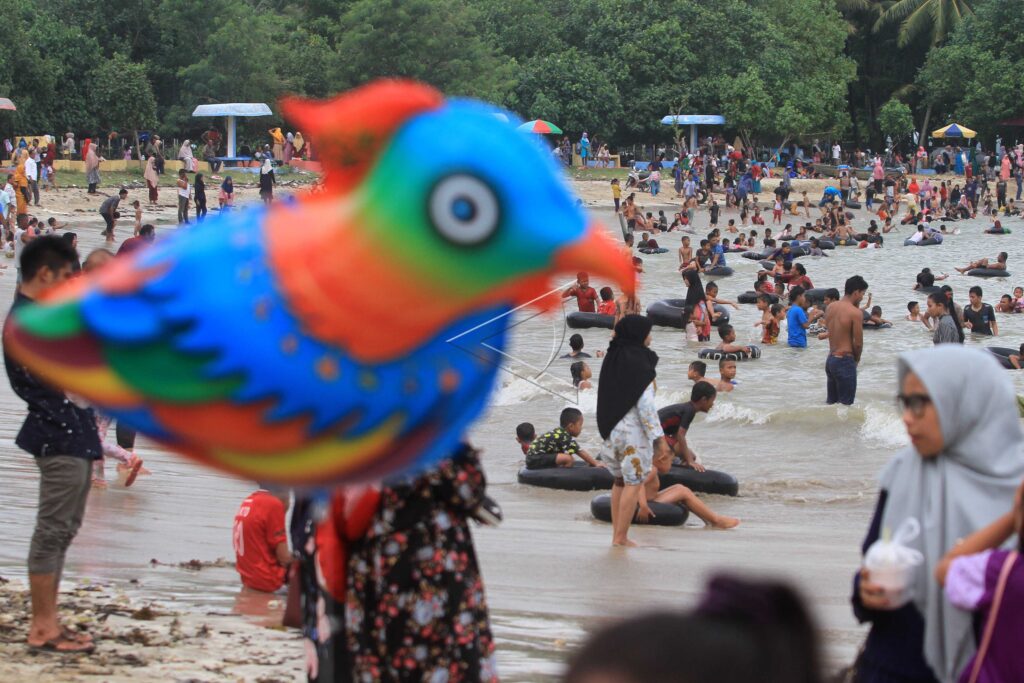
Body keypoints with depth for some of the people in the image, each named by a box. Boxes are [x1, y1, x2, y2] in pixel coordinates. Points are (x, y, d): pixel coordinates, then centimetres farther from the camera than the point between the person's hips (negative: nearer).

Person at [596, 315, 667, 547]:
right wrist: (658, 436, -16)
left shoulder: (612, 359, 6)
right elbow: (645, 405, -19)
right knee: (633, 484, 1)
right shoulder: (639, 363, -15)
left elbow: (606, 397, 10)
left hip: (611, 429, 7)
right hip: (634, 430, -7)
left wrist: (609, 428, 16)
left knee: (620, 480, 17)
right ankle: (621, 537, 0)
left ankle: (616, 534, 18)